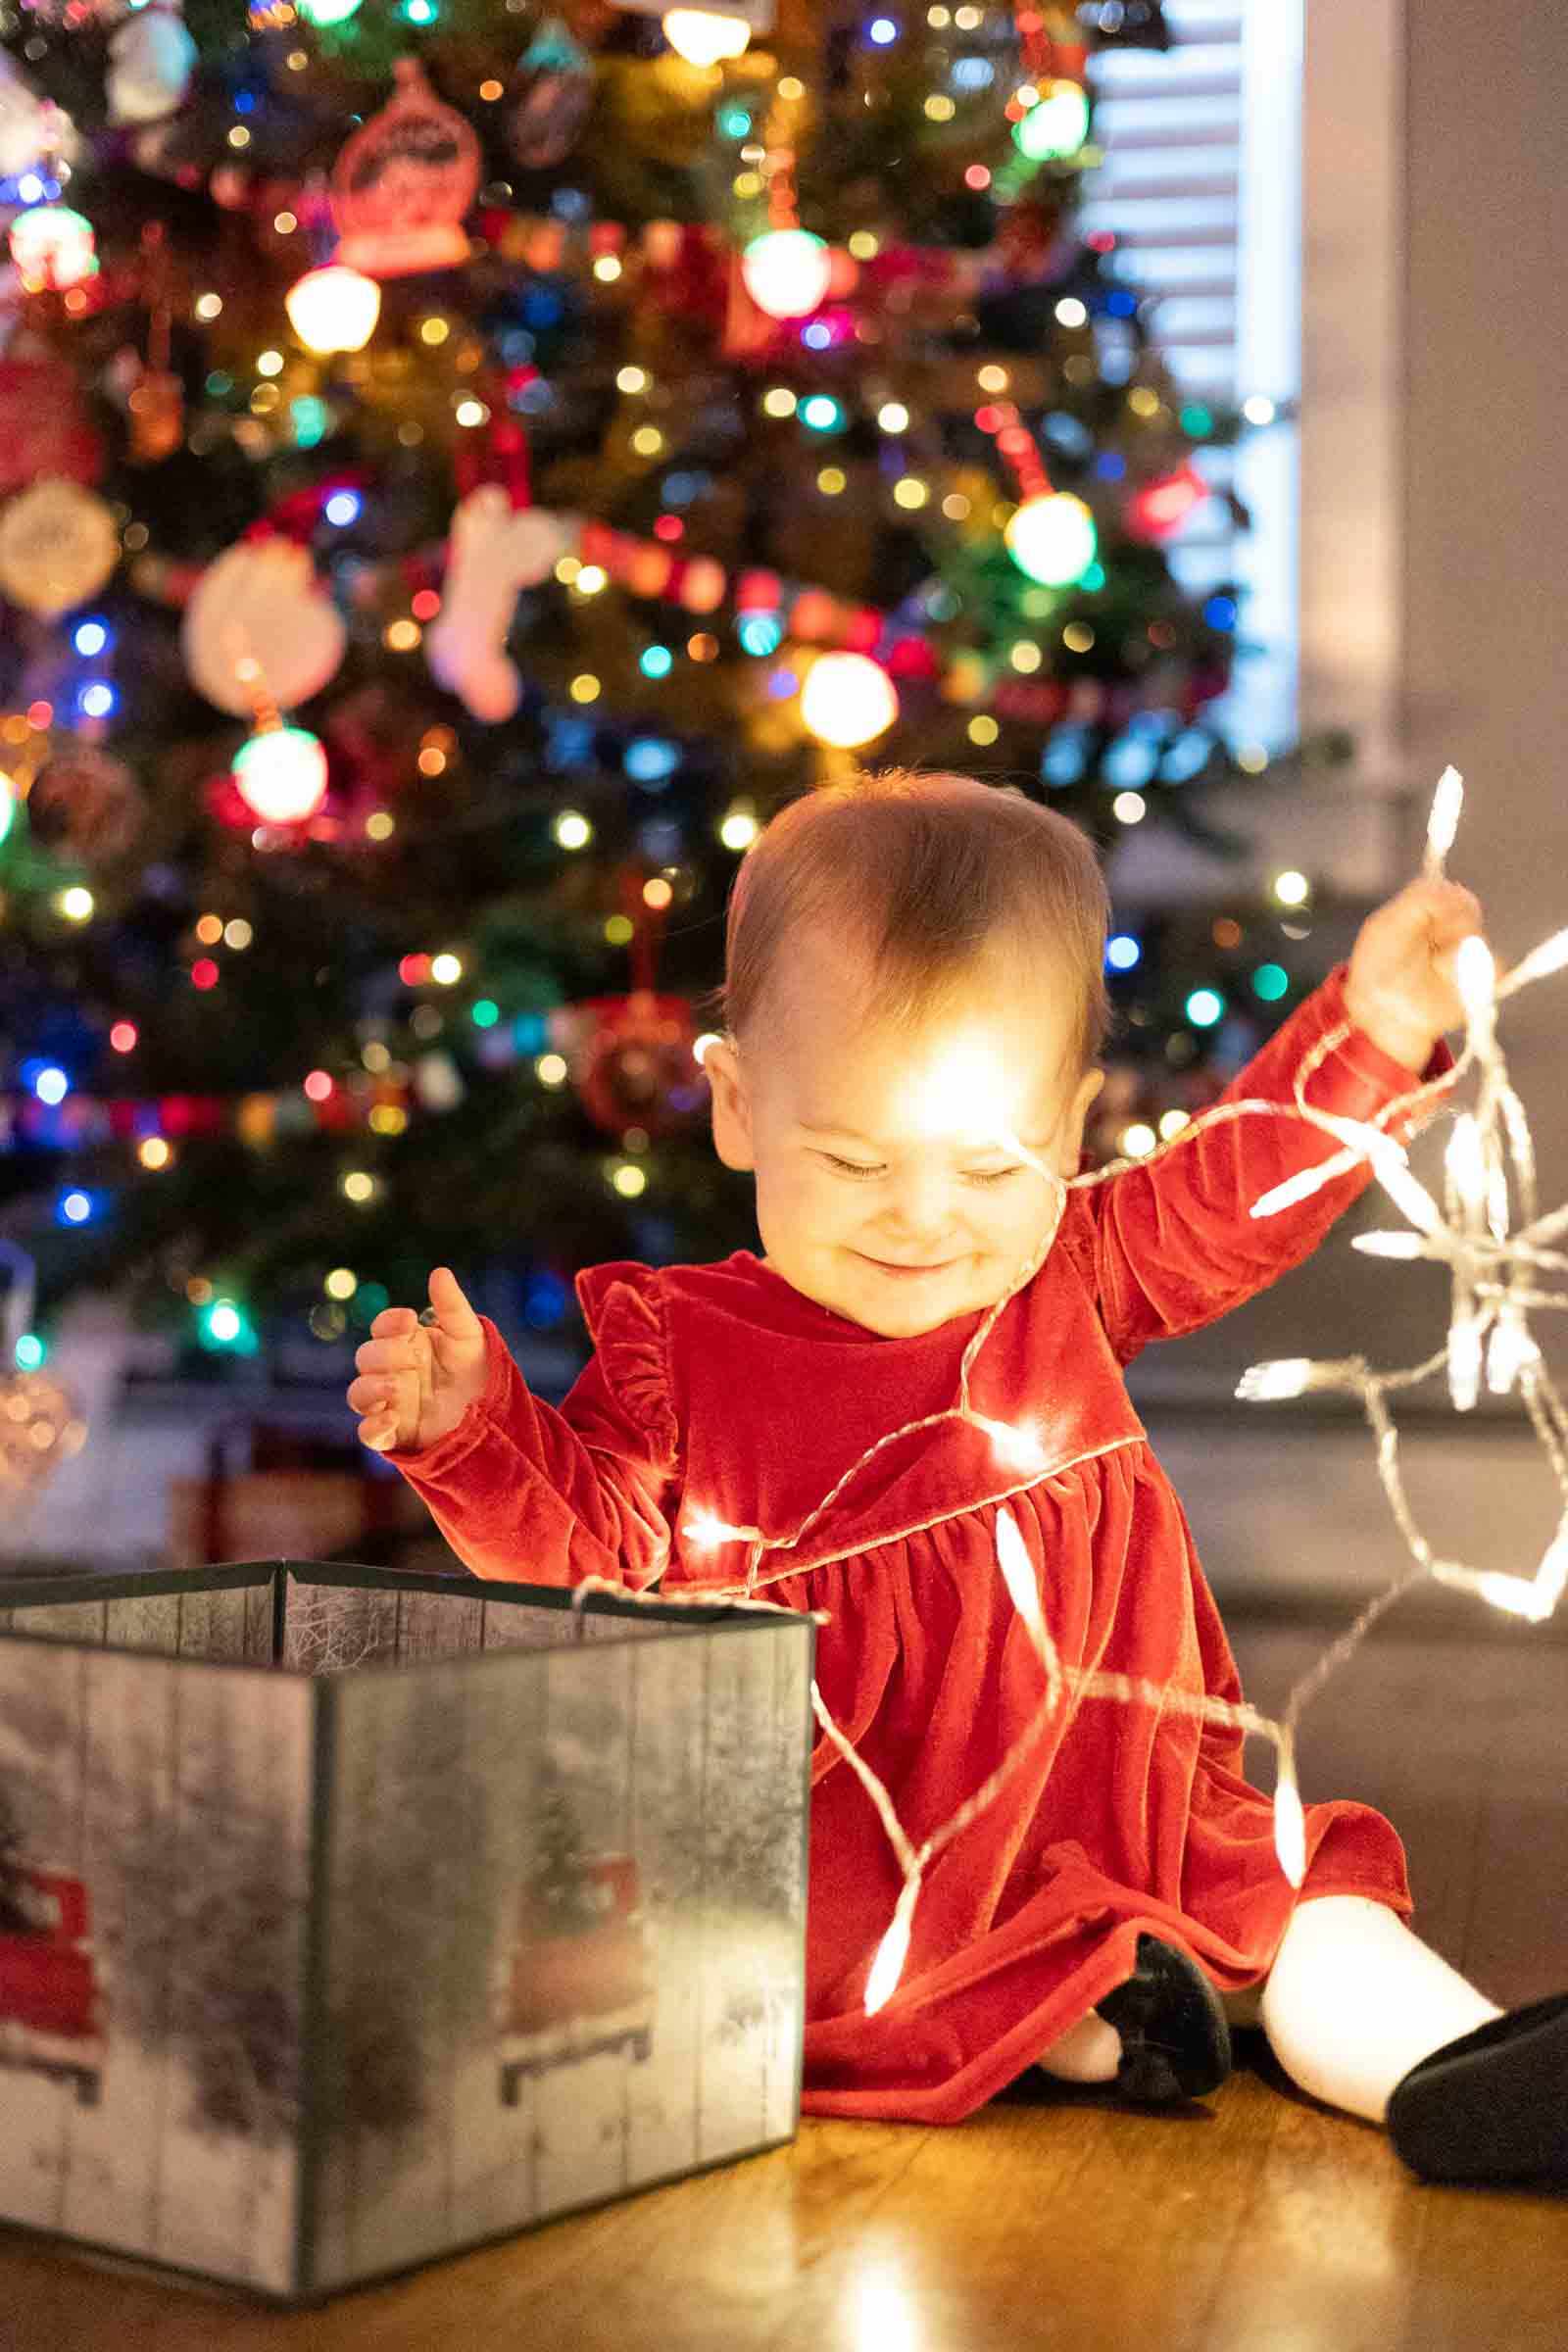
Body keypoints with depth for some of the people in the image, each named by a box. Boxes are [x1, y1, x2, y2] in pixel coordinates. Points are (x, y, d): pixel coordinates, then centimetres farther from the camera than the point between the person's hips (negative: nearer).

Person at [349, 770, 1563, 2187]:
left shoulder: (1069, 1280, 5)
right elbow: (586, 1544, -1)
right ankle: (1063, 2021, -28)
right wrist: (472, 1424, -17)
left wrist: (1367, 1033, -4)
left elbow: (1240, 1195, 8)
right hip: (847, 1849, -3)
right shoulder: (682, 1348, -3)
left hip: (1122, 1809, 4)